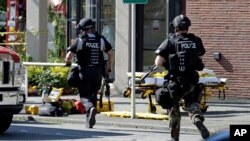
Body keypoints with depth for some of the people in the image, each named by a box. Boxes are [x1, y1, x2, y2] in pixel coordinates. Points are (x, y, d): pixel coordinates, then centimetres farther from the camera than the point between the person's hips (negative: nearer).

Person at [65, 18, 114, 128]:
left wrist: (68, 63, 12)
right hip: (98, 72, 4)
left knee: (84, 95, 2)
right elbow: (111, 54, 6)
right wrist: (109, 67, 19)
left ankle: (90, 107, -29)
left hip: (85, 71, -3)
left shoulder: (80, 40, -6)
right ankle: (90, 119, 19)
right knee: (93, 94, 17)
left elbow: (69, 56, -10)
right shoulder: (100, 39, 5)